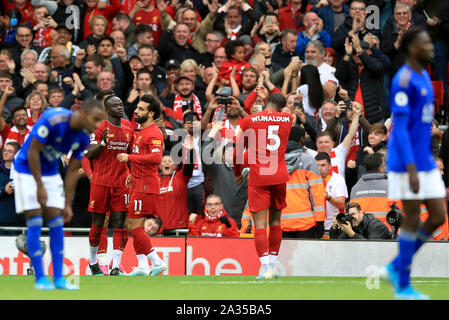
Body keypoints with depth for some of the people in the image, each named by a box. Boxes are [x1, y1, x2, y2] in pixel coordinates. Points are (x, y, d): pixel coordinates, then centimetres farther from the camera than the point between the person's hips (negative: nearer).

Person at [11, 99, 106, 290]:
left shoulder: (83, 138, -7)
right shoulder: (53, 120, -28)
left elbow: (72, 171, 2)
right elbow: (33, 151, -24)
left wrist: (67, 204, 0)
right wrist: (39, 186, -23)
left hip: (51, 173, 6)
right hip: (27, 171, -6)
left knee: (57, 225, 0)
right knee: (35, 224, -9)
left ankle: (58, 278, 3)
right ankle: (40, 279, -5)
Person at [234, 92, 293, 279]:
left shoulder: (249, 120, 0)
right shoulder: (287, 119, 6)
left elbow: (238, 151, 7)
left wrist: (237, 173, 20)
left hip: (258, 178, -3)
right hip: (280, 176, 3)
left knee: (260, 225, -6)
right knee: (275, 222, 15)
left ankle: (265, 269, -17)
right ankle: (272, 265, 18)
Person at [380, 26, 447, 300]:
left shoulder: (424, 77, 14)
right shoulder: (403, 80, -14)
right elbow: (400, 127, -19)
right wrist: (411, 169, -24)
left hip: (426, 164, 8)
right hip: (408, 164, -8)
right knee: (413, 220, -2)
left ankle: (396, 268, 16)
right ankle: (403, 286, 8)